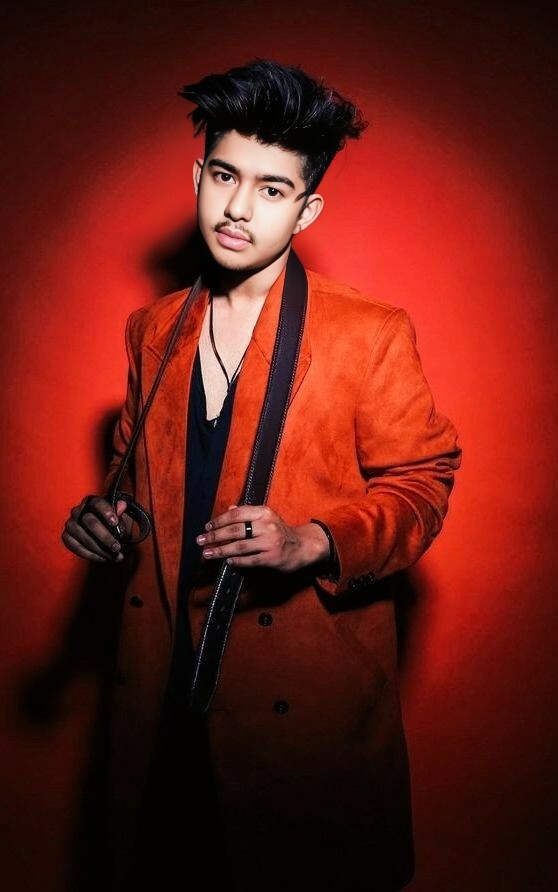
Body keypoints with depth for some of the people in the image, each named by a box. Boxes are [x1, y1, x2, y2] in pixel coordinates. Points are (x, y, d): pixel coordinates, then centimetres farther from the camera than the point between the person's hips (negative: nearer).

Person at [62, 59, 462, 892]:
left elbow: (422, 482, -4)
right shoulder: (152, 330, 9)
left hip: (306, 689, -4)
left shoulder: (372, 332, -7)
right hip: (165, 684, 4)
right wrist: (105, 513, -1)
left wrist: (313, 542, -20)